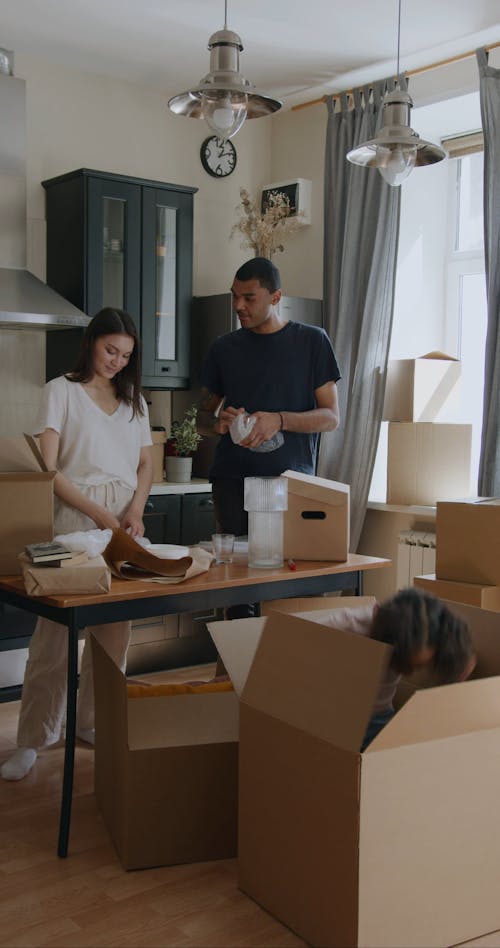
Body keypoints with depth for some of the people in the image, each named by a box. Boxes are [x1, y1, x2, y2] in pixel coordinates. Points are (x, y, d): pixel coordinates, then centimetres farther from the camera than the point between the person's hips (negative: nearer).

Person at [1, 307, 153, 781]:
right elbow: (48, 468, -8)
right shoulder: (61, 391, 0)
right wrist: (99, 513, -15)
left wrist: (134, 511, -3)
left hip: (124, 517, 5)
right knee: (55, 630, -5)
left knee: (116, 627, 4)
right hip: (74, 515, -5)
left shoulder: (133, 398, 16)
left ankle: (94, 722, 20)